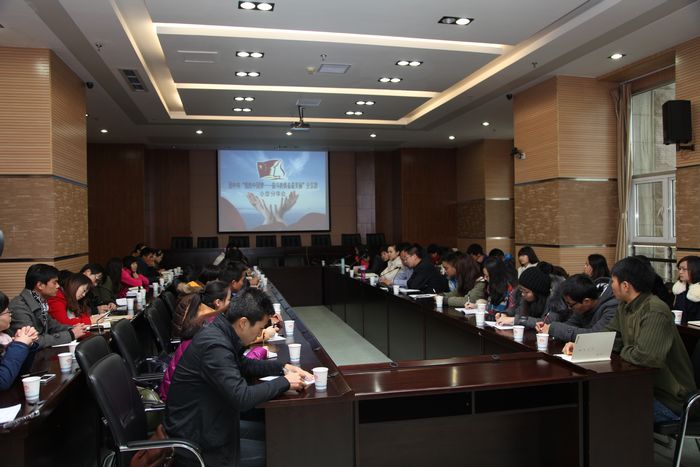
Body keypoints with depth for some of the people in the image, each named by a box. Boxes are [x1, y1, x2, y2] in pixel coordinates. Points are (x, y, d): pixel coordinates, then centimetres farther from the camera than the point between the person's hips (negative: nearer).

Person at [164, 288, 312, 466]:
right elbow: (242, 397, -30)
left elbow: (244, 365, 17)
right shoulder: (215, 345, -28)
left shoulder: (221, 332, 0)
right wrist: (284, 382, -18)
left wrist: (282, 367, 5)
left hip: (203, 417, 9)